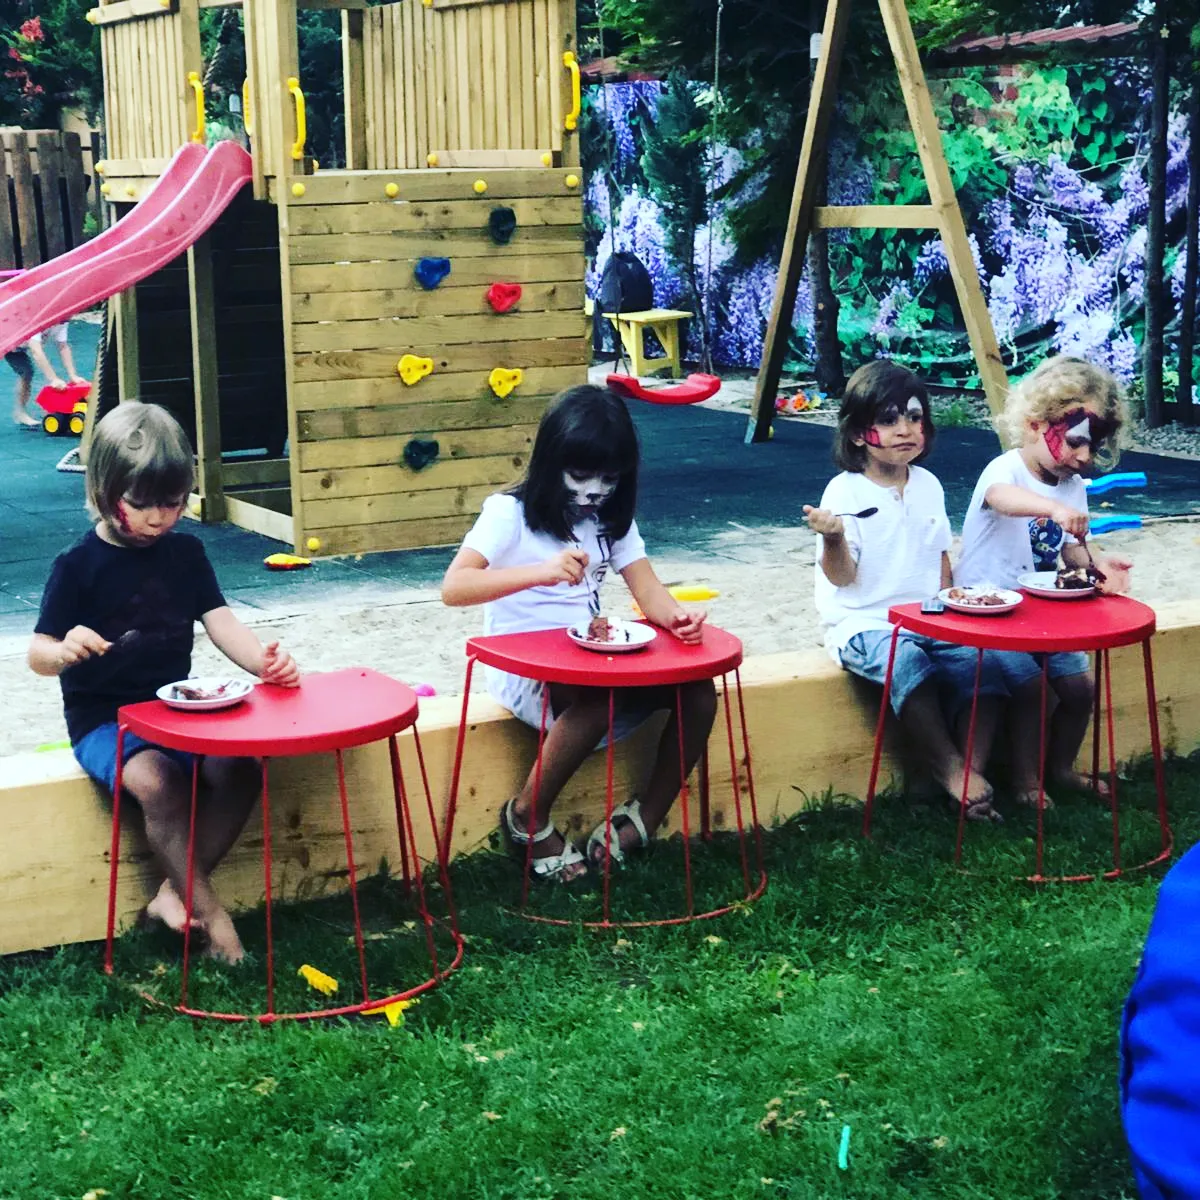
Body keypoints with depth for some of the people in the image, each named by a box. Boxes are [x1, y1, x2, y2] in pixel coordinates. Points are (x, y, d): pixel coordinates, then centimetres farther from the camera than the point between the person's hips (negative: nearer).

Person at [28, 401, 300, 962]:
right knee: (156, 783, -32)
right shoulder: (78, 565, -6)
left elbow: (221, 622, 2)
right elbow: (38, 653, -7)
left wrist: (262, 660, -19)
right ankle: (210, 917, -19)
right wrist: (66, 651, -31)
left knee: (240, 767, -21)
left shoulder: (185, 552, 7)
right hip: (103, 719, -5)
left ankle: (174, 894, -7)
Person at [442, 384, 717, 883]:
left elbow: (649, 591, -2)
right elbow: (453, 587, -25)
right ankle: (529, 816, -16)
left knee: (697, 687, -17)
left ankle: (645, 819, -4)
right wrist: (539, 571, -38)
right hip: (521, 670, -6)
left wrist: (676, 616, -27)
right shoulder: (510, 512, -10)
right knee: (603, 692, -37)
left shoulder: (611, 518, 8)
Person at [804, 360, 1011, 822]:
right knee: (907, 662, -35)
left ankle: (974, 771, -20)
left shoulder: (928, 486, 11)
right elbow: (841, 577, -12)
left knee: (981, 663, -21)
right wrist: (833, 538, -32)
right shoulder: (844, 492, -7)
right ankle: (952, 772, -29)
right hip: (865, 625, -5)